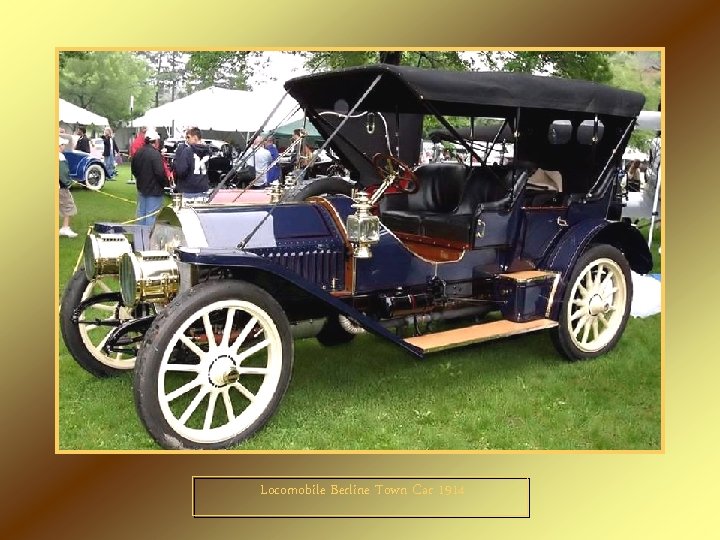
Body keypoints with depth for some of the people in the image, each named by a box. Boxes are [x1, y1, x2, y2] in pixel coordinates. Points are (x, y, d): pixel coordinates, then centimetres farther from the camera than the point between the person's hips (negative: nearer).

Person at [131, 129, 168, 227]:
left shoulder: (138, 152, 4)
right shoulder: (155, 154, -21)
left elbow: (133, 169, 13)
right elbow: (159, 172, -25)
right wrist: (165, 182, -8)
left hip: (141, 188, 8)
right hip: (154, 190, -8)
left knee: (141, 212, 18)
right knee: (151, 215, -2)